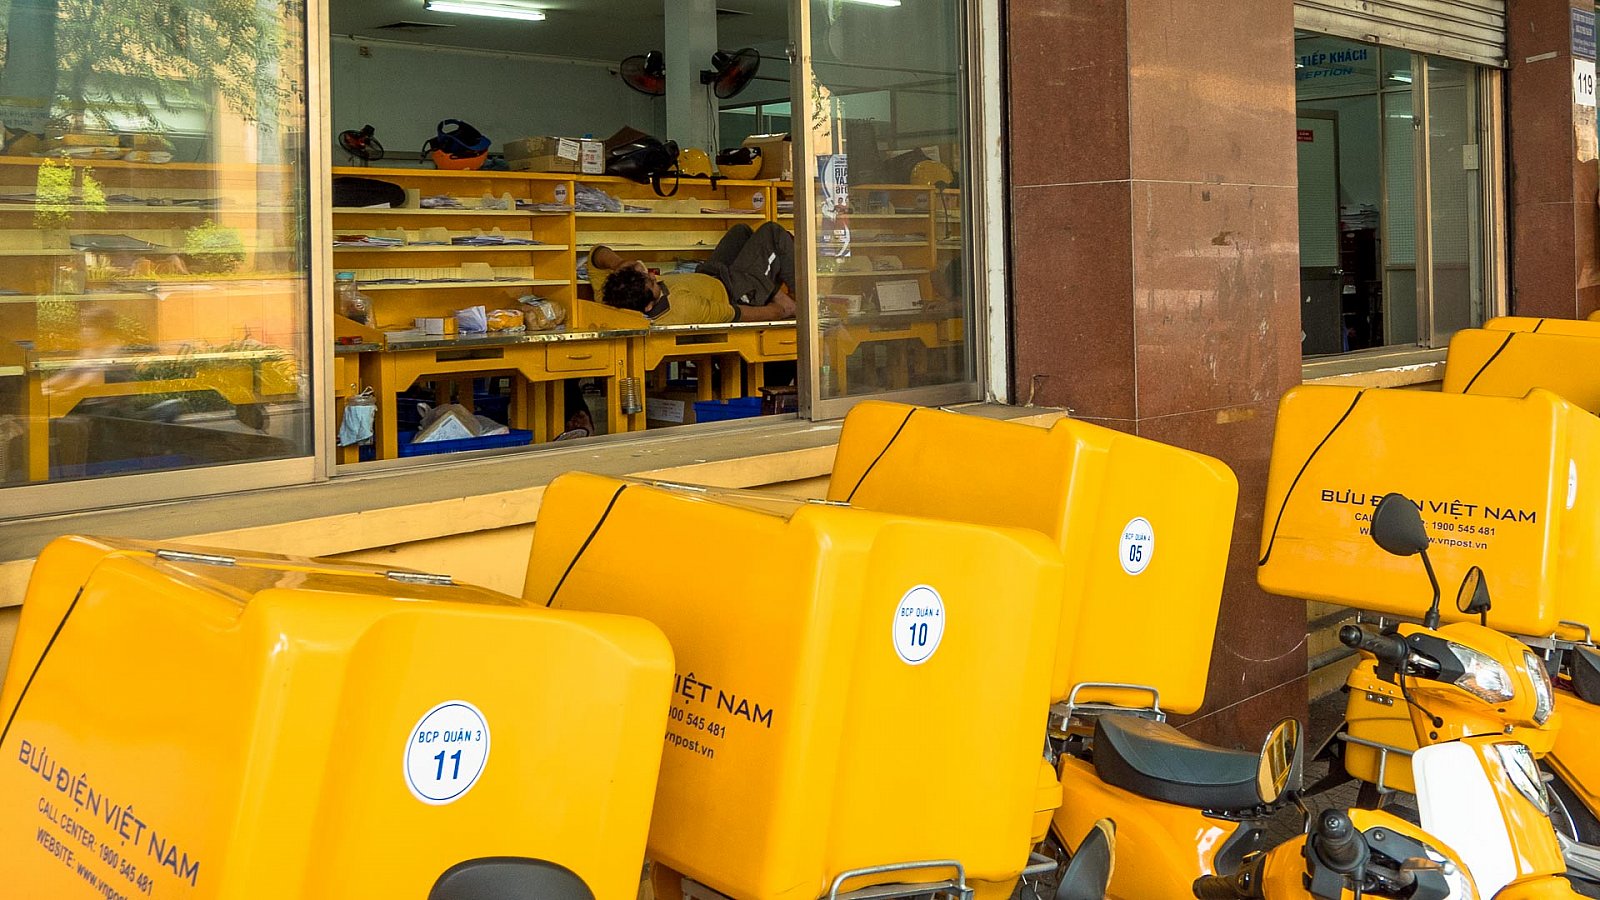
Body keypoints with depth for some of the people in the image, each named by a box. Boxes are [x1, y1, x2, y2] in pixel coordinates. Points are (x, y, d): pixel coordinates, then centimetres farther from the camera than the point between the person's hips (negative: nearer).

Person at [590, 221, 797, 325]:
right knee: (772, 232, 6)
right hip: (735, 293, -7)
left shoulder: (610, 301, -30)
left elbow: (598, 254, -14)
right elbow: (735, 315, -30)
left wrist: (618, 263, -37)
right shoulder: (681, 308, -47)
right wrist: (780, 310, -14)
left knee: (741, 230, 25)